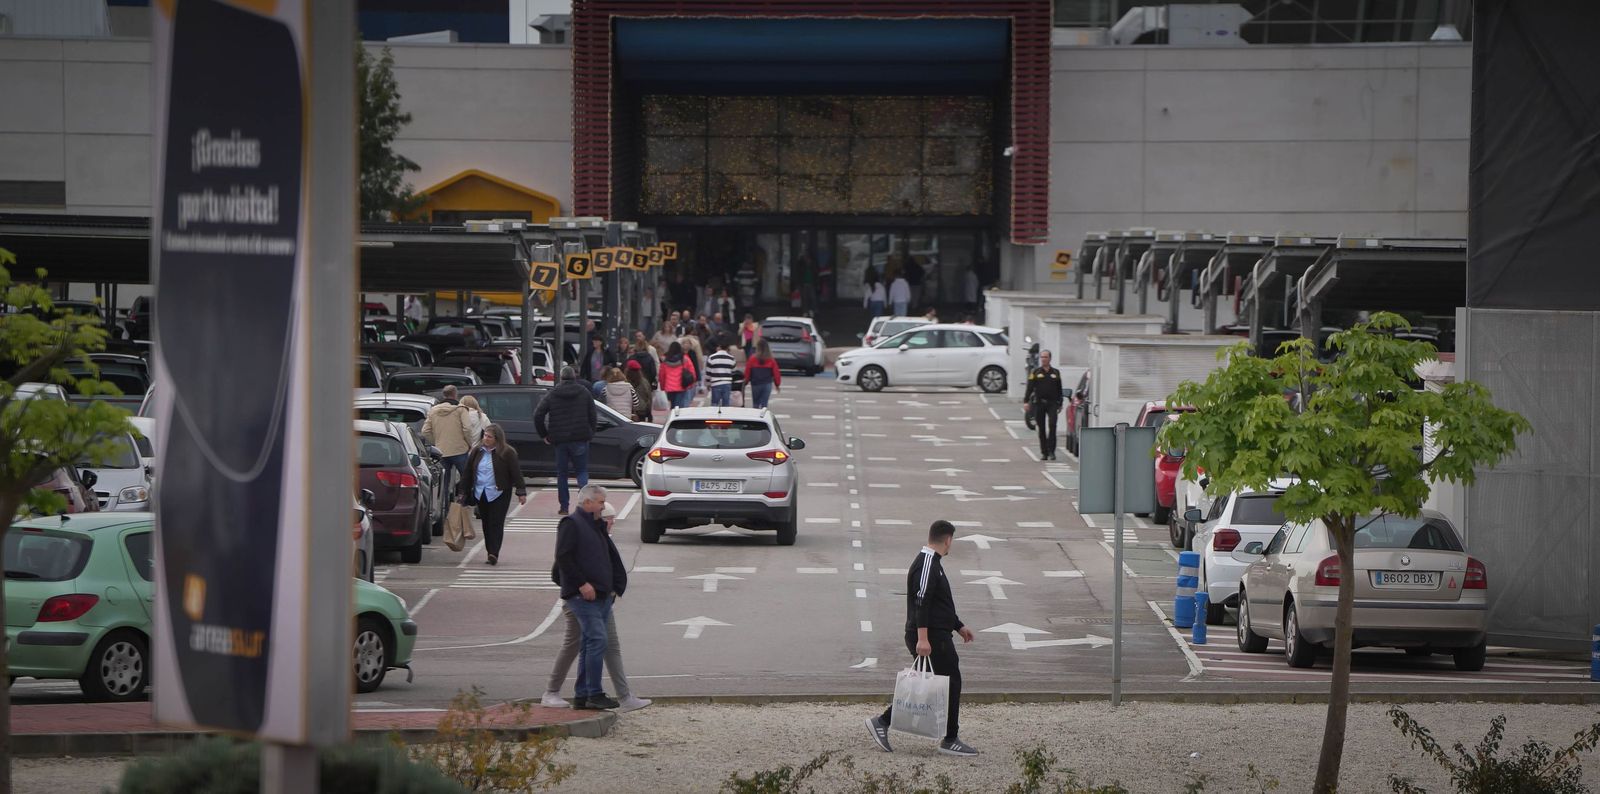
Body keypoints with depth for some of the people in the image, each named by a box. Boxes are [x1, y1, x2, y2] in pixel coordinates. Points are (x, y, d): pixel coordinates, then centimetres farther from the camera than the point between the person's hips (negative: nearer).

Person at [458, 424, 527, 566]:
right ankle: (491, 553, 16)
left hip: (499, 494, -5)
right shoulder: (477, 452, 8)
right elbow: (468, 473, 13)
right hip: (480, 494, 5)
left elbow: (516, 473, -6)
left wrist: (521, 492, -9)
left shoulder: (507, 453, -6)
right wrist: (464, 492, 13)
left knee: (496, 524, -9)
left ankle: (494, 553, -15)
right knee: (486, 524, 9)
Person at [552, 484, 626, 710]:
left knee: (590, 644, 9)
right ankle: (594, 694, -15)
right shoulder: (571, 524, -5)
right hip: (583, 596, -9)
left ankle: (582, 696, 12)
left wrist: (615, 587, 16)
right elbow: (563, 558, -15)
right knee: (598, 639, -16)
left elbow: (613, 560, 27)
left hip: (603, 596, 9)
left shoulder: (597, 527, 23)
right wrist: (582, 584, -18)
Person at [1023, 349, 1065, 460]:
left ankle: (1051, 451, -11)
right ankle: (1044, 452, 11)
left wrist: (1060, 404, 14)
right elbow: (1030, 388, 0)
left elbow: (1059, 390, 15)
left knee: (1052, 426, -13)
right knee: (1041, 429, 4)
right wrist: (1026, 401, -12)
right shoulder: (1035, 373, 7)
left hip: (1052, 403, 0)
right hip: (1039, 404, 0)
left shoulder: (1056, 373, 11)